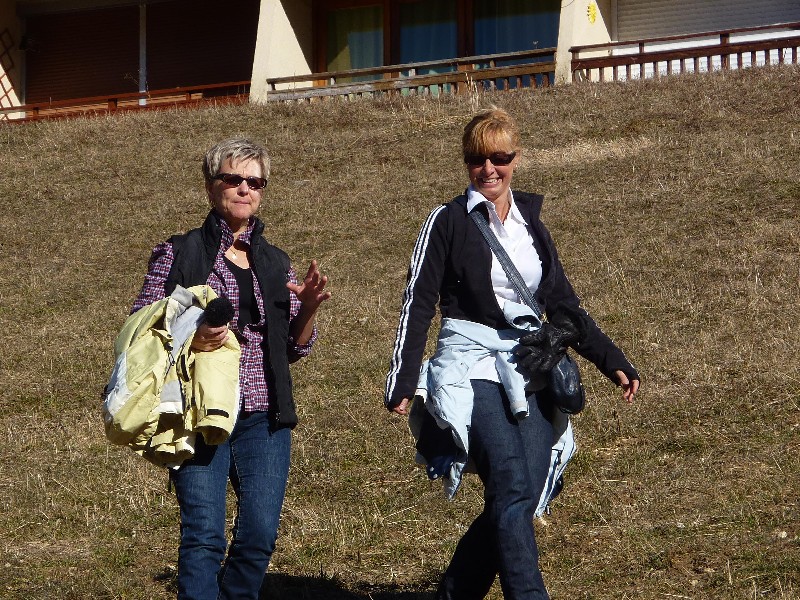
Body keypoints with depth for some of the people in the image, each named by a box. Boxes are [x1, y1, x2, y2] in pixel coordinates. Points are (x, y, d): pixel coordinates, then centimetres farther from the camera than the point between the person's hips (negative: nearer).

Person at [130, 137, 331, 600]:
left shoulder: (275, 262, 14)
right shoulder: (179, 254, 2)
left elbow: (294, 349, 16)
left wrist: (308, 309, -4)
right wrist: (188, 339, -18)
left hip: (264, 417, 4)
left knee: (260, 534, 0)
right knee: (204, 535, -10)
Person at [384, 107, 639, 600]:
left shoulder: (531, 225, 16)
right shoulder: (449, 221, 1)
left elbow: (564, 305, 19)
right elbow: (418, 304, -1)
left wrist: (613, 362, 12)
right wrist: (403, 383, -8)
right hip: (473, 370, -5)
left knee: (520, 500, -4)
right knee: (513, 487, -22)